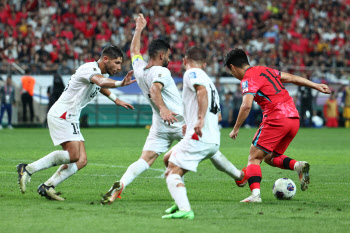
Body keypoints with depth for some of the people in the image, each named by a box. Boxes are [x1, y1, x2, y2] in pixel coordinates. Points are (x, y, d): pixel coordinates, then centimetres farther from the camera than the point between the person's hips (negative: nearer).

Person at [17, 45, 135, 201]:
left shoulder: (104, 73, 14)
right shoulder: (89, 68, -16)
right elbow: (101, 82, -40)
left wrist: (115, 99, 39)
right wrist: (121, 83, -55)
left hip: (71, 119, 10)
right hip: (61, 115, -10)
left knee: (81, 161, 0)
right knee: (73, 155, -22)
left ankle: (47, 187, 0)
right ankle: (28, 169, -12)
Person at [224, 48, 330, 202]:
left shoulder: (248, 79, -6)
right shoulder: (265, 70, 20)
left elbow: (246, 106, -20)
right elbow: (292, 78, 23)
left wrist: (236, 129, -12)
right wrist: (316, 86, 27)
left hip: (276, 119, -8)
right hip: (294, 118, 8)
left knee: (254, 157, -2)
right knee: (270, 158, 19)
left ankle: (255, 194, -19)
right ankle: (298, 166, -6)